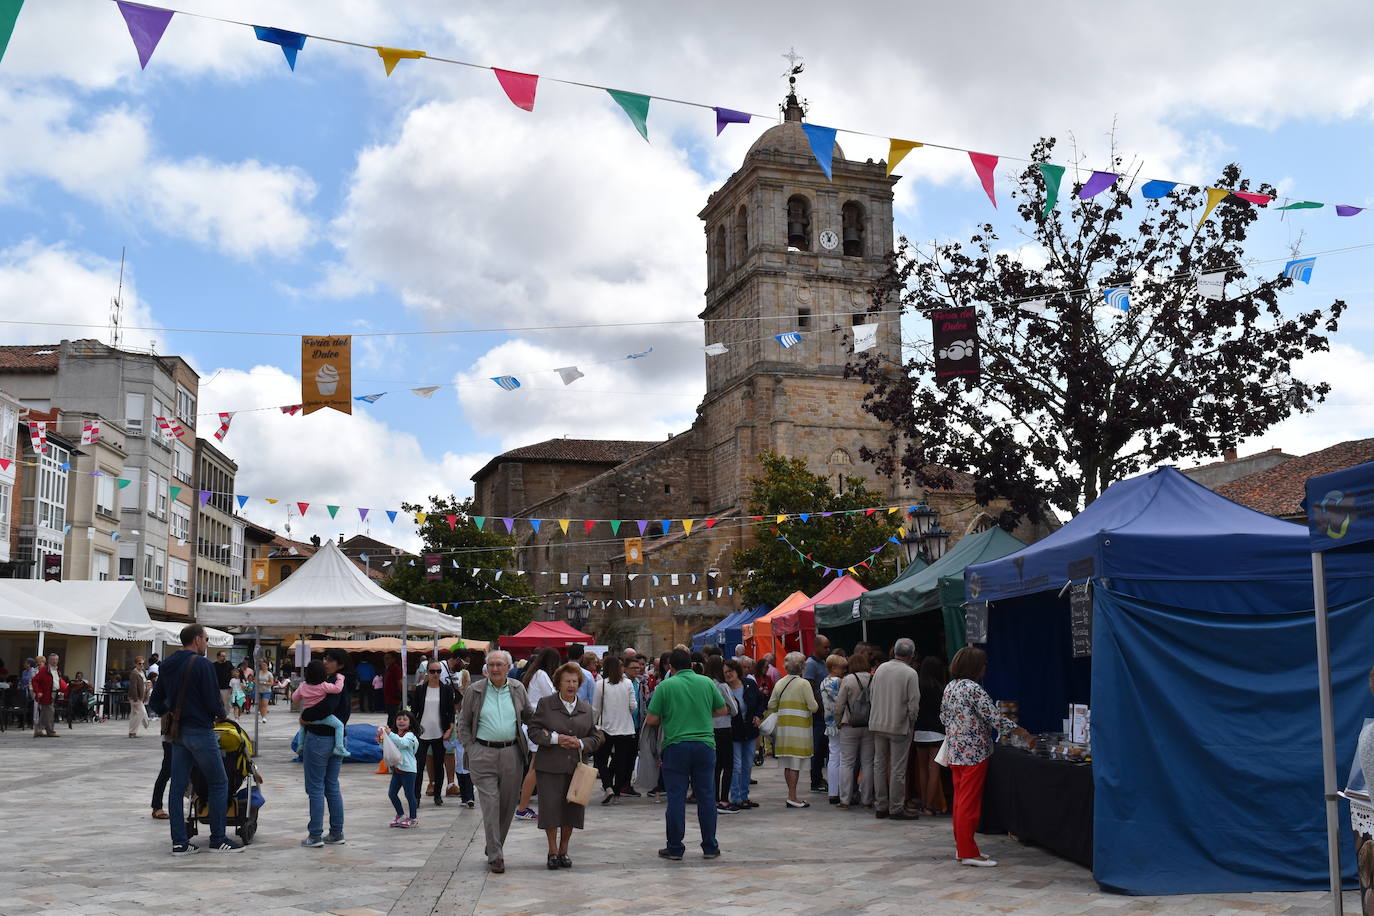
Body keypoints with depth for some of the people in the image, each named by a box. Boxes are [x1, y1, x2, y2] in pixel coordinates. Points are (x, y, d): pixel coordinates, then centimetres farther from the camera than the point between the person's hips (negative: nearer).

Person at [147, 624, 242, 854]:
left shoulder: (167, 666, 11)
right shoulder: (202, 664, -13)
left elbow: (155, 702, 14)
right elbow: (213, 701, -16)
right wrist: (221, 714, 4)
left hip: (177, 732, 8)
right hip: (200, 731, -8)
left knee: (178, 787, 8)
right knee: (219, 784, 2)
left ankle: (179, 842, 9)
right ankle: (218, 839, 5)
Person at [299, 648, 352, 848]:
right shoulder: (345, 685, 11)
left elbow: (327, 706, -32)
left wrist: (306, 717, -18)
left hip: (319, 739, -9)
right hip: (338, 739, 9)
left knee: (315, 788, 0)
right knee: (332, 787, 15)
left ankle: (315, 835, 3)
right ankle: (337, 833, 19)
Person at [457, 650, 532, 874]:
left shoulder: (518, 689, 6)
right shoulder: (475, 690, 0)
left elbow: (528, 717, 19)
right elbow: (463, 723, 8)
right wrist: (471, 748, 0)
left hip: (512, 754, 3)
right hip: (484, 754, -3)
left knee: (508, 805, 8)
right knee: (490, 805, -7)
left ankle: (493, 848, 25)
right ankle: (495, 857, -5)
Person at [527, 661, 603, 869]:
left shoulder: (586, 709, 11)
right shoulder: (545, 704, 2)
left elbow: (596, 738, 12)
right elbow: (533, 731, -2)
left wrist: (580, 743, -8)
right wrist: (555, 738, -14)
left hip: (576, 766, 3)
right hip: (550, 766, -3)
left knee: (572, 808, 5)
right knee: (551, 807, -4)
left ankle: (563, 850, 20)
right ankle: (553, 850, 11)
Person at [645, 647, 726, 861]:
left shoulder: (665, 686, -4)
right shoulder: (707, 683, 4)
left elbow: (651, 720, -5)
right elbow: (721, 709, 15)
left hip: (676, 745, -2)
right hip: (705, 745, 2)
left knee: (676, 797, 4)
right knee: (706, 796, 9)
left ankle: (675, 848, 8)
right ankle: (710, 847, 14)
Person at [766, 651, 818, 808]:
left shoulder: (779, 683, 6)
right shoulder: (803, 683, -9)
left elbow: (771, 706, 7)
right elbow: (813, 707, -12)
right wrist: (816, 705, 10)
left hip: (783, 726, 6)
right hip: (799, 727, -6)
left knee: (787, 764, 11)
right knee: (795, 763, -3)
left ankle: (791, 795, 17)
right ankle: (792, 797, -3)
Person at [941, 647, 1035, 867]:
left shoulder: (950, 687, 10)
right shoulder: (973, 688, -17)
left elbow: (944, 717, 18)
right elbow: (996, 718, -19)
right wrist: (1025, 734, -13)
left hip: (954, 751, 9)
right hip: (974, 752, -9)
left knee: (960, 799, 14)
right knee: (970, 802, -5)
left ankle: (961, 847, 20)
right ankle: (968, 852, -2)